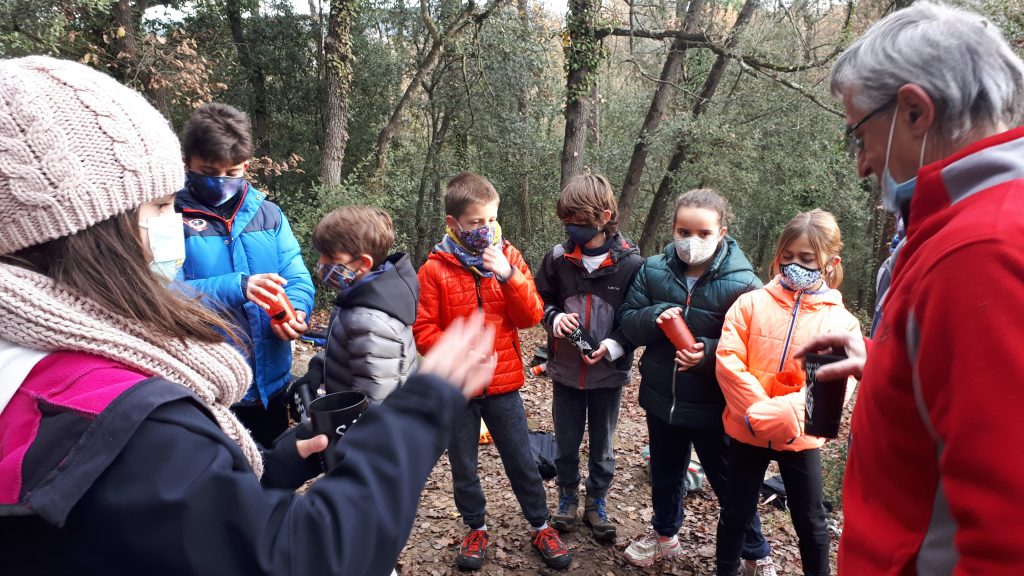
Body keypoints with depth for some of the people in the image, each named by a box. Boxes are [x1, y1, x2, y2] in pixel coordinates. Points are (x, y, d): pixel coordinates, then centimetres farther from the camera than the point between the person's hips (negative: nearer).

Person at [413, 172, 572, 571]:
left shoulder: (508, 256, -2)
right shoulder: (435, 269, -8)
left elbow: (532, 316, -7)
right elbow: (423, 329, -9)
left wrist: (508, 275, -21)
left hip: (504, 384, 1)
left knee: (521, 460, 13)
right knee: (463, 466, 15)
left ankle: (540, 526, 32)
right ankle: (476, 529, 36)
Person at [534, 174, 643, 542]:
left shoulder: (630, 263, -13)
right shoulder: (558, 258, -7)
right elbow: (540, 300, 6)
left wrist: (614, 346, -19)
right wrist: (554, 318, -14)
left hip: (609, 373, -1)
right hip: (566, 370, 2)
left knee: (602, 445, 16)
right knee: (566, 443, 16)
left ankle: (597, 503, 36)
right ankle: (568, 498, 38)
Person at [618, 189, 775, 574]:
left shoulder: (741, 283, -17)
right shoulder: (653, 270, -6)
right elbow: (627, 320, -2)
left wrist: (708, 353, -31)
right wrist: (654, 317, -23)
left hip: (712, 406, -3)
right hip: (661, 397, 4)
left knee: (729, 483, 14)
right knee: (665, 474, 24)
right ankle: (664, 535, 49)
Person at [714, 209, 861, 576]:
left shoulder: (840, 321, -6)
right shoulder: (752, 303, -5)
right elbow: (728, 360, -12)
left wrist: (782, 413, -28)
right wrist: (758, 410, -22)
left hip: (799, 437, 0)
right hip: (746, 431, 0)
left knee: (810, 520, 17)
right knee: (736, 513, 15)